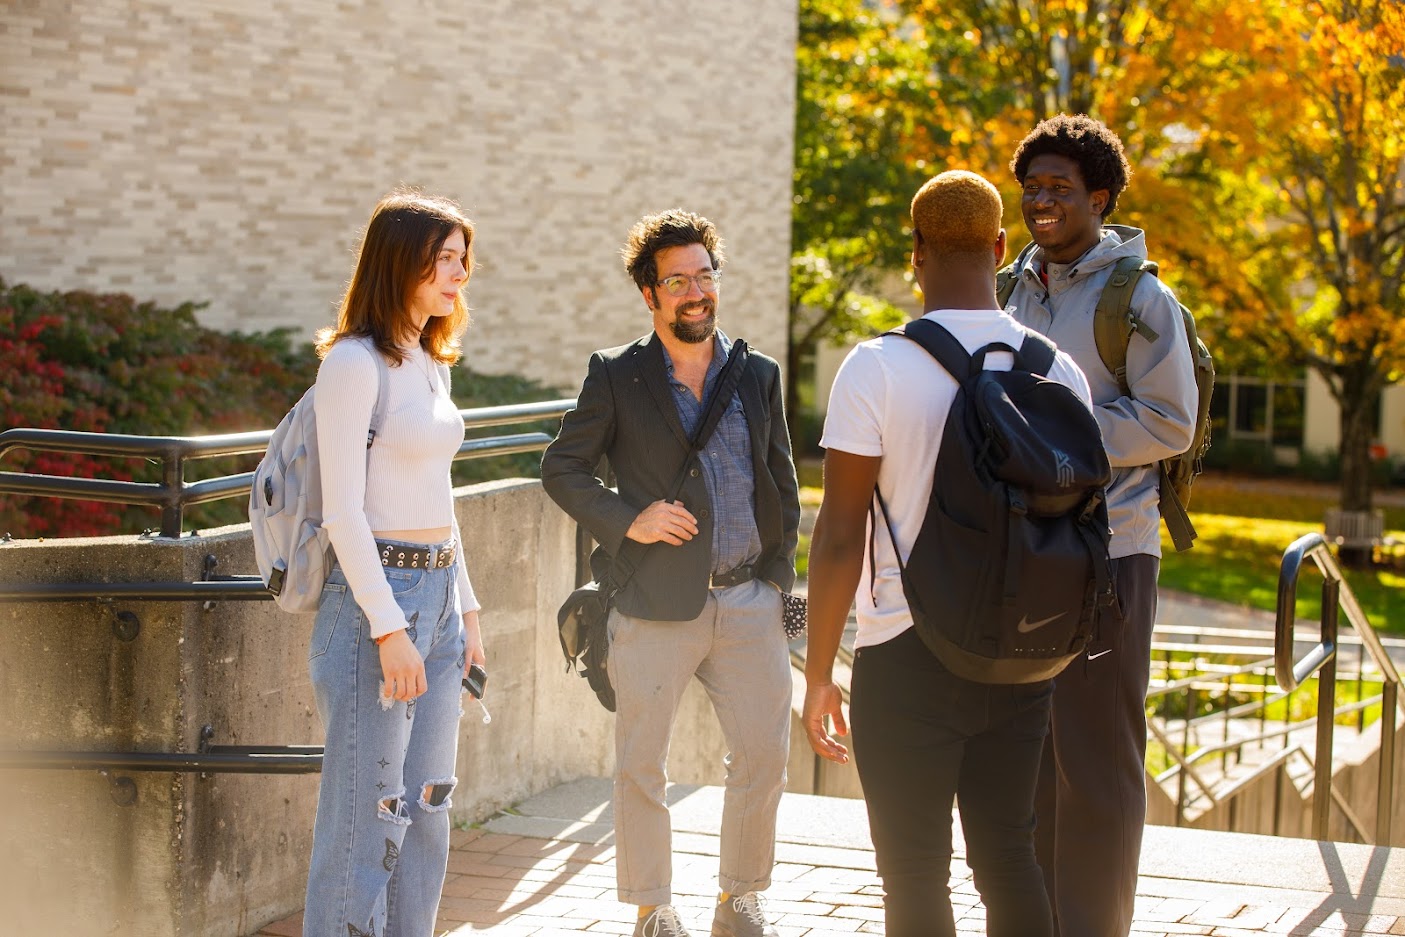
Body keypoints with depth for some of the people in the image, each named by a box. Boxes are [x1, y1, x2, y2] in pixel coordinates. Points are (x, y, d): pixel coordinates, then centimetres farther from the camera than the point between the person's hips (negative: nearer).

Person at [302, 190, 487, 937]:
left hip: (438, 595, 9)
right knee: (366, 814, -4)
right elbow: (342, 511, -16)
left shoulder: (431, 363, 14)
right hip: (375, 595, -9)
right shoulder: (355, 363, -12)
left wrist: (466, 608, 19)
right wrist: (389, 627, -20)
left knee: (427, 808, 12)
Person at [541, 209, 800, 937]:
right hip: (654, 604, -3)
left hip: (748, 602, 3)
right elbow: (561, 468, 3)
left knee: (764, 756, 2)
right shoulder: (615, 376, 2)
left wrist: (777, 577, 8)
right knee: (640, 767, 2)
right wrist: (626, 519, -11)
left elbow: (783, 485, 16)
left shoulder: (758, 375, 11)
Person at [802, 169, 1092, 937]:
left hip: (907, 659, -4)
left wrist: (818, 674, -4)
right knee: (1009, 858, 17)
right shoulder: (1057, 370, 1)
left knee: (915, 873, 5)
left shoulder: (876, 367, -12)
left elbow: (841, 536, -12)